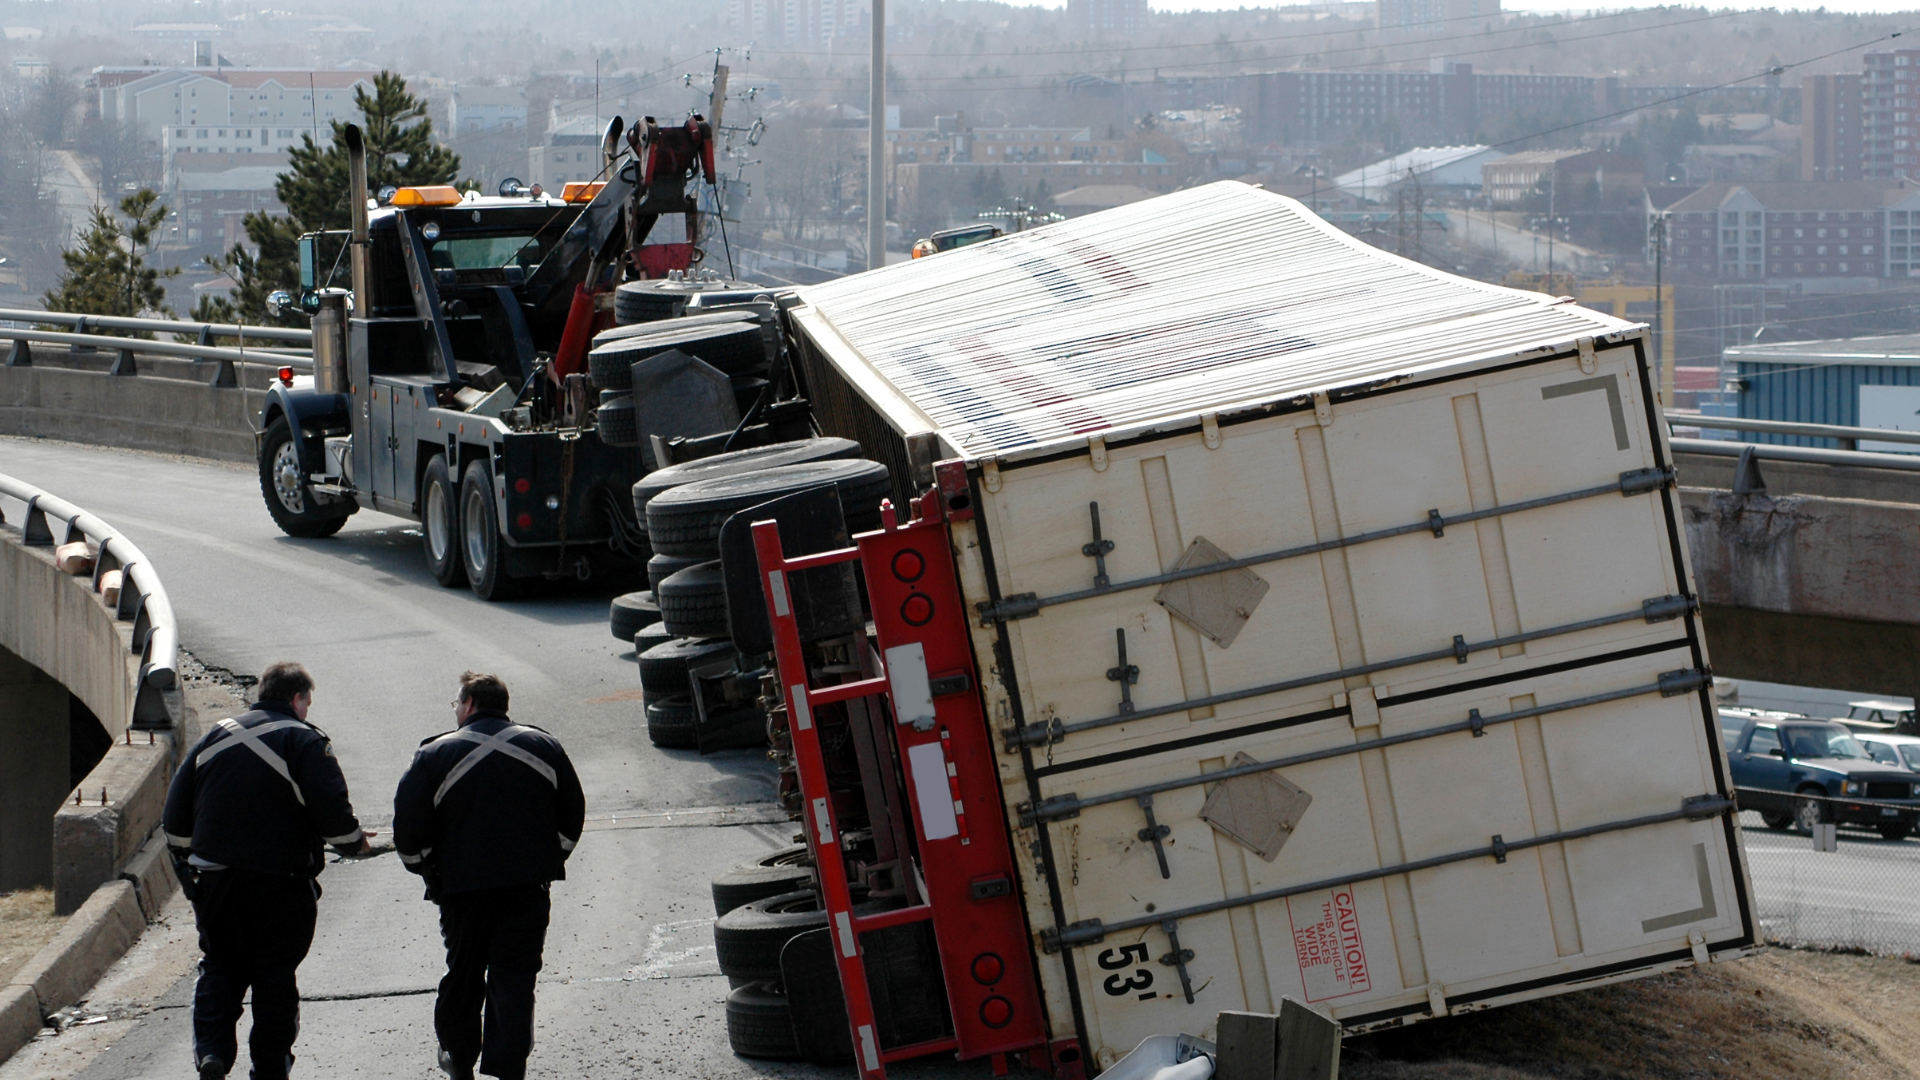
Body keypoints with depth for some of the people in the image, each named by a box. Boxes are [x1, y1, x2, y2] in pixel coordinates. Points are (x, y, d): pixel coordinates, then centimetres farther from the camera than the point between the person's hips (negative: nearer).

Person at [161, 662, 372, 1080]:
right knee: (275, 975, 7)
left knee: (219, 967, 13)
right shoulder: (303, 740, -6)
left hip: (214, 878, 4)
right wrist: (353, 841, 4)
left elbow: (175, 813, 12)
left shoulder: (215, 736, 11)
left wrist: (186, 866, 22)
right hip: (280, 883, -4)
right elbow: (332, 809, -15)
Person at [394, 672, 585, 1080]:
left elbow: (409, 830, -5)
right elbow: (572, 814, 10)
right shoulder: (543, 747, 6)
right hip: (528, 885, 1)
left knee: (463, 972, 16)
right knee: (515, 977, 3)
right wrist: (550, 860, 19)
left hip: (462, 885, -1)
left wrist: (429, 871, 10)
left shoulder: (434, 755, -4)